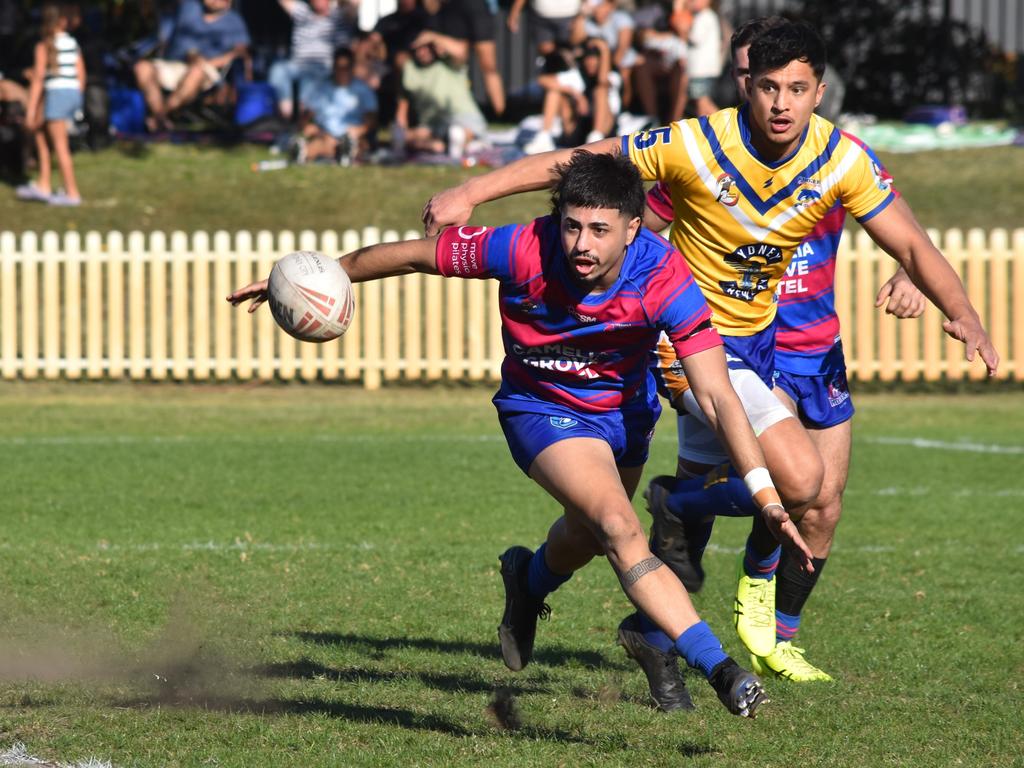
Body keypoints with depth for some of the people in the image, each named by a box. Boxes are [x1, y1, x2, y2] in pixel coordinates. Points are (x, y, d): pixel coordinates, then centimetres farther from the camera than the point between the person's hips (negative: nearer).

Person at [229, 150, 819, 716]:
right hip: (543, 410, -3)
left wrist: (766, 494, -44)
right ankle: (721, 670, -30)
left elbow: (716, 395, -34)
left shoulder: (664, 277, -32)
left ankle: (529, 583, 64)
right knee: (621, 530, -26)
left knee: (588, 537, 29)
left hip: (625, 411, 3)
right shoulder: (523, 251, -33)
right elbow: (414, 256, -17)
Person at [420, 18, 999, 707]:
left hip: (759, 335, 6)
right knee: (800, 477, -22)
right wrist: (468, 194, -19)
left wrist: (963, 313, -22)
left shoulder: (842, 159, -12)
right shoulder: (697, 146, -24)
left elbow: (910, 243, -6)